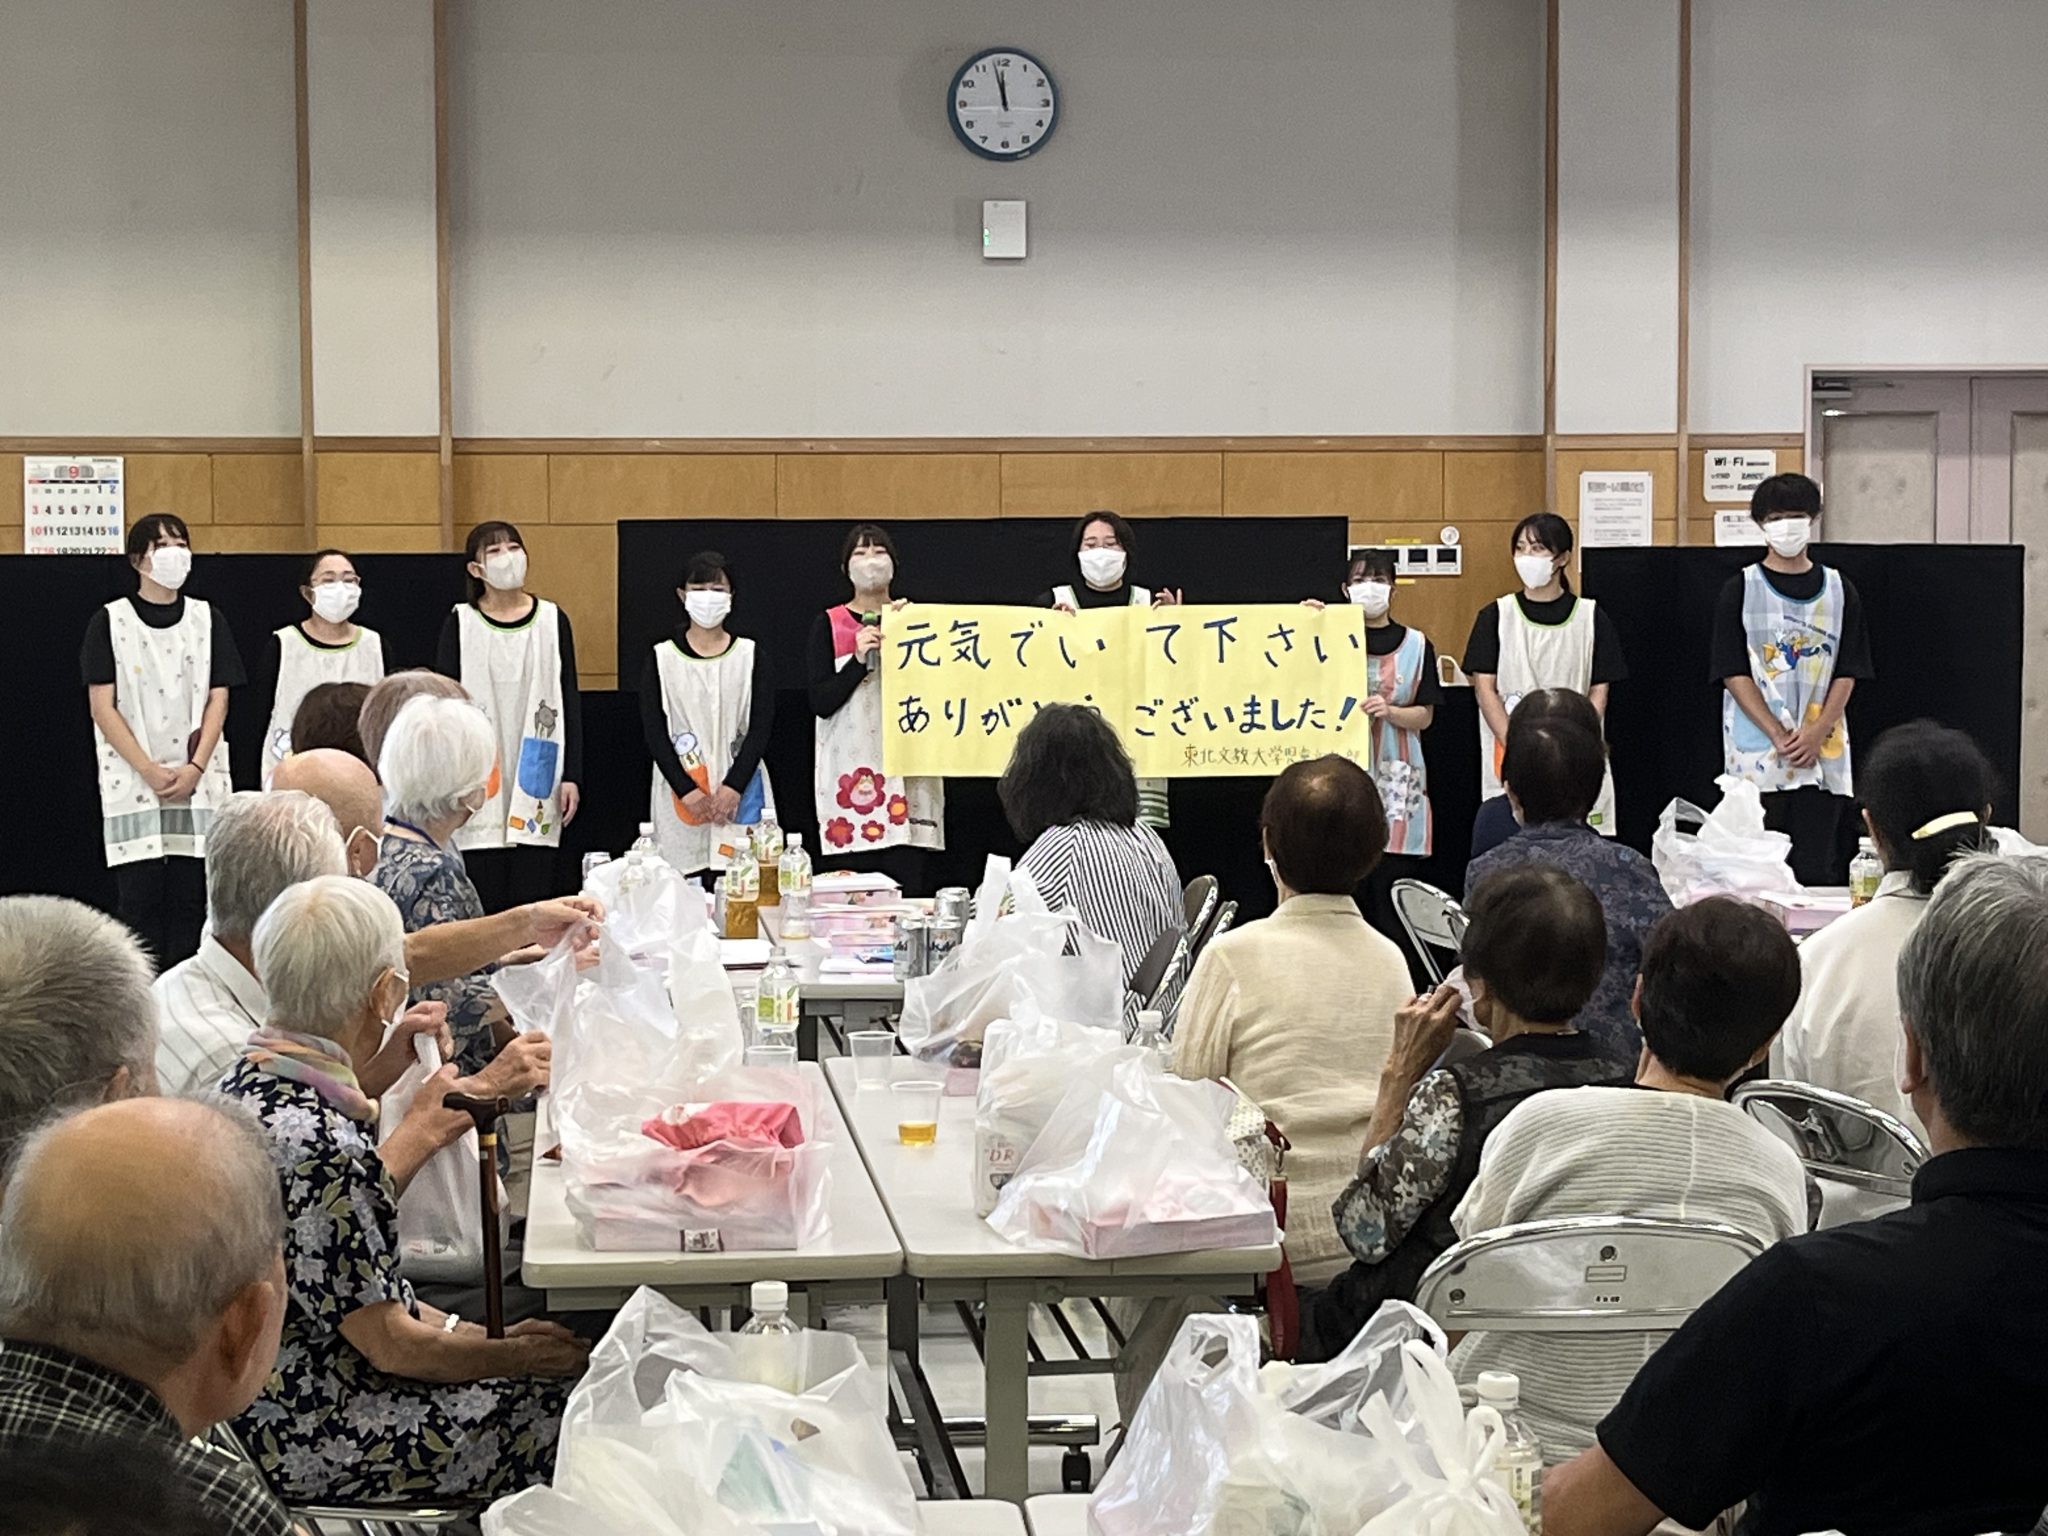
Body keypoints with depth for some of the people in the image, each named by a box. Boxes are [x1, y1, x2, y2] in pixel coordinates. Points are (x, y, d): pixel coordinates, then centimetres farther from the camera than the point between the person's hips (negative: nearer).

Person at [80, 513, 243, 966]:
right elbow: (102, 707, -2)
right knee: (139, 898, -4)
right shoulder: (110, 621, 2)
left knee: (192, 895, 0)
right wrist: (149, 771, -10)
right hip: (132, 783, -2)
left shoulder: (207, 619, 9)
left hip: (199, 782, 2)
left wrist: (195, 768, -7)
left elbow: (218, 700, 6)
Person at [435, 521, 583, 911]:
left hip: (536, 782, 1)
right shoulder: (461, 623, 2)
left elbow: (570, 703, 7)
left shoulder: (552, 620, 6)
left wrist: (572, 776, 2)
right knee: (483, 899, -2)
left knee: (534, 896, 0)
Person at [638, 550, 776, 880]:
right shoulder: (660, 658, 6)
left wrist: (734, 787, -12)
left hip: (740, 793, 0)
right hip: (680, 797, 0)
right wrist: (686, 790, -10)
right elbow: (653, 731, 0)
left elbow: (761, 727, 0)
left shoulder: (753, 656, 6)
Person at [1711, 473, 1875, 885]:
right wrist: (1779, 736, -12)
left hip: (1822, 756, 2)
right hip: (1756, 756, -2)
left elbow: (1847, 674, 6)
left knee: (1818, 872, 0)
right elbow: (1734, 674, -2)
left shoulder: (1840, 591, 10)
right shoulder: (1741, 589, 4)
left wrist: (1816, 734, -9)